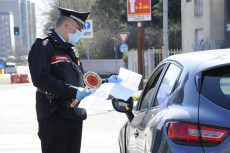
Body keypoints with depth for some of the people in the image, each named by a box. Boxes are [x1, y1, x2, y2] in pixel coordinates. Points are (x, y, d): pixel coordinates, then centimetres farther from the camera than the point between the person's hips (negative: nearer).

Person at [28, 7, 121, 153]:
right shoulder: (44, 45, -8)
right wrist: (73, 92, -22)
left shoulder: (70, 49, 21)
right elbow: (41, 79, -20)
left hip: (74, 113, 9)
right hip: (54, 116, -8)